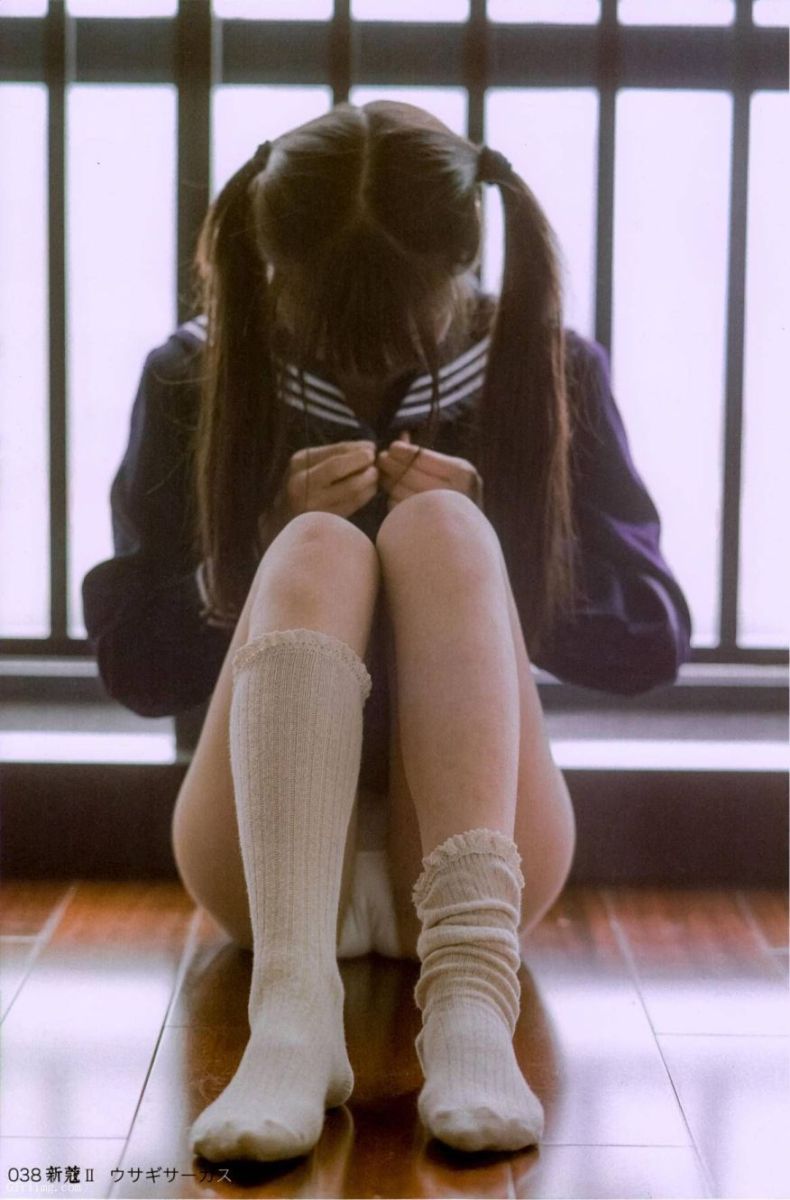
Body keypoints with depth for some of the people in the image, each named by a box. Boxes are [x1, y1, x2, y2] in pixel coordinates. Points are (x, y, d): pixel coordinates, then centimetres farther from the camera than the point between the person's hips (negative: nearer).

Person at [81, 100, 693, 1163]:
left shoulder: (549, 374, 6)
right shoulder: (196, 380, 6)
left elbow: (653, 640, 4)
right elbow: (130, 659, 4)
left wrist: (480, 542, -11)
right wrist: (276, 542, -12)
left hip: (469, 845, 0)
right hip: (269, 846, 0)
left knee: (438, 530, -25)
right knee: (317, 551, -27)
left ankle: (471, 1000, -45)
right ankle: (293, 1012, -49)